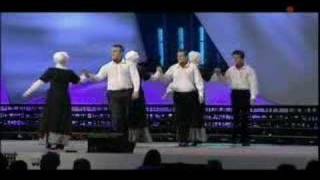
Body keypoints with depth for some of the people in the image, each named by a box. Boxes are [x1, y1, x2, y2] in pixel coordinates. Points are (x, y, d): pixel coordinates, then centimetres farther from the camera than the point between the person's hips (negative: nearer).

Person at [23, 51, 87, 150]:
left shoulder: (51, 71, -4)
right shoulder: (69, 73, 0)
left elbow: (40, 82, -7)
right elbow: (79, 80, 16)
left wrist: (29, 91, -1)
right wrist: (84, 76, 37)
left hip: (53, 98, -1)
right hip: (64, 98, 1)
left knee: (52, 119, 5)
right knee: (63, 121, 8)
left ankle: (52, 142, 2)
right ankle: (61, 143, 8)